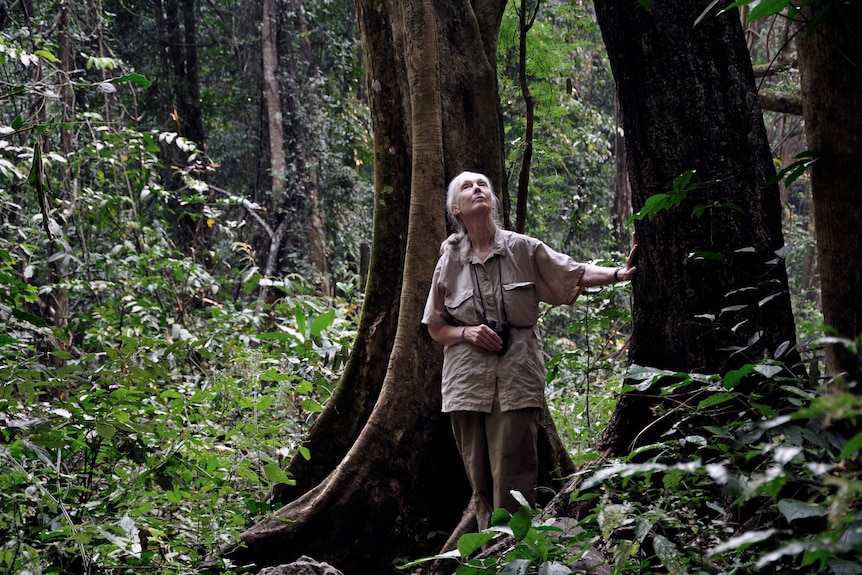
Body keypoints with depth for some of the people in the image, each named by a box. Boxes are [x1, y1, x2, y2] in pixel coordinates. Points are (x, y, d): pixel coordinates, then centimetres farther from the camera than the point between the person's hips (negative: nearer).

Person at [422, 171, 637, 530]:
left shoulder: (524, 249, 5)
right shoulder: (449, 261, 8)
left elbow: (576, 274, 6)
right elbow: (436, 328, 13)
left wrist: (618, 273, -10)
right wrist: (467, 332, -6)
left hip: (515, 383, -2)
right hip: (467, 385, 2)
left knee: (512, 484, -9)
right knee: (480, 485, 5)